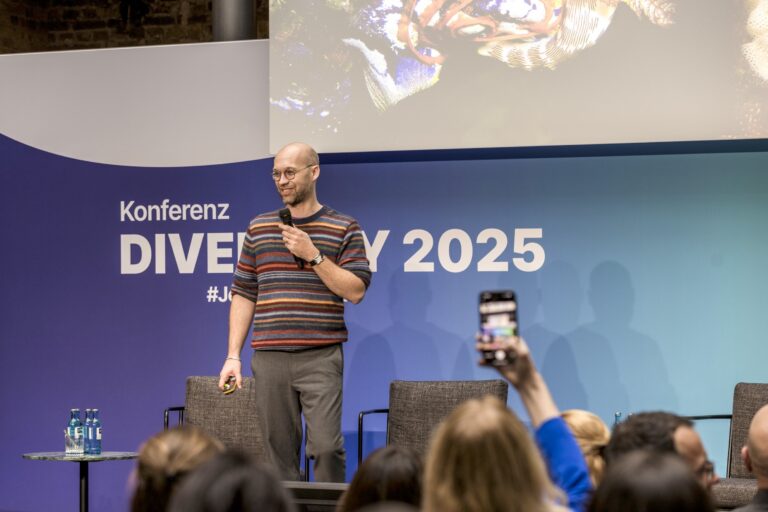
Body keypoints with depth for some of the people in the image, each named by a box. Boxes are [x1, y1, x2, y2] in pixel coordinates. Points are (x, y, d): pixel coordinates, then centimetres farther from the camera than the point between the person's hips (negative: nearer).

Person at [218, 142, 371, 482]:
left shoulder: (344, 228, 5)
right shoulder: (259, 228, 14)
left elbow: (356, 290, -3)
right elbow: (243, 294, 14)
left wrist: (313, 255, -12)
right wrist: (233, 355, 7)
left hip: (320, 356, -3)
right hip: (269, 358, 3)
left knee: (326, 447, -13)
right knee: (279, 452, 3)